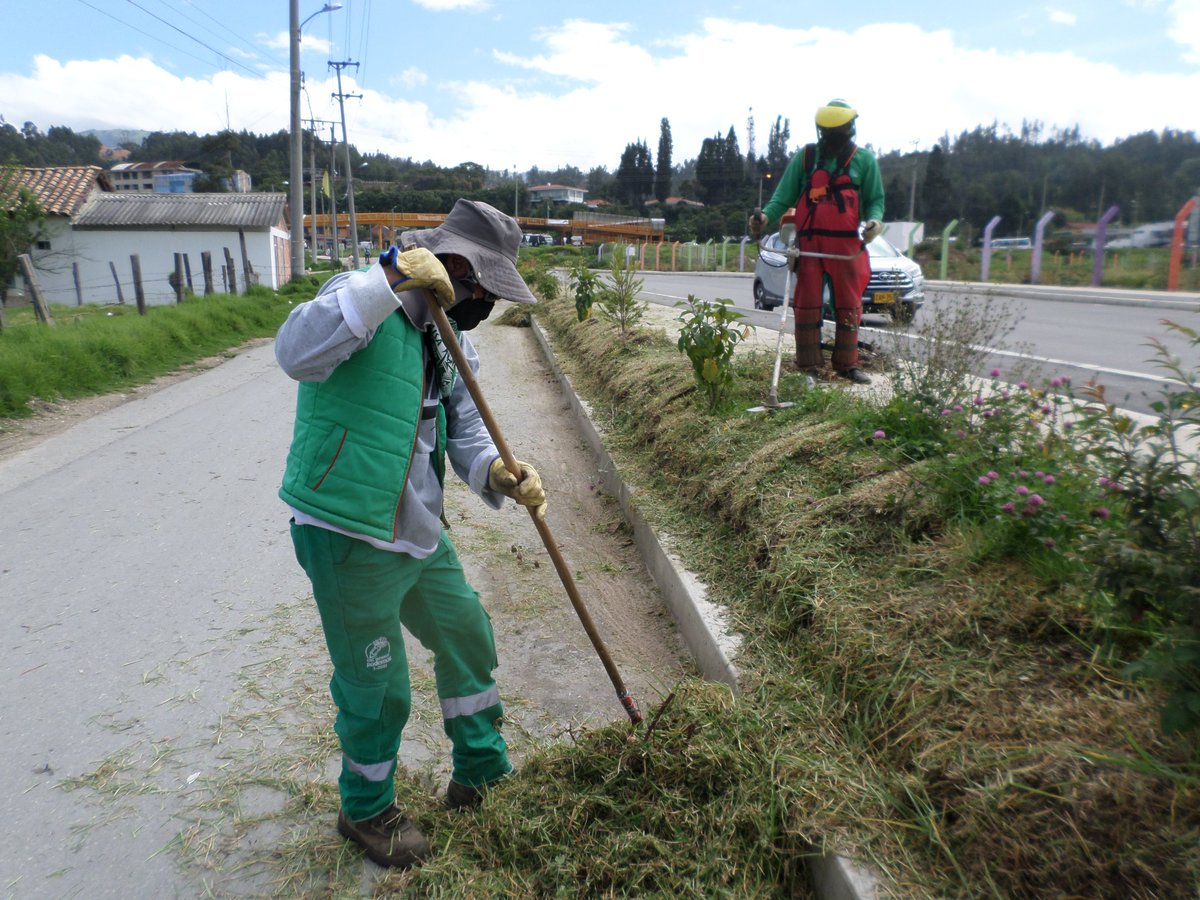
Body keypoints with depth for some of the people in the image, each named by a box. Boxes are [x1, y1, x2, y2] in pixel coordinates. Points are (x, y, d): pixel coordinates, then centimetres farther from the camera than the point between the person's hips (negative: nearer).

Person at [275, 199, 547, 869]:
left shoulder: (452, 339, 10)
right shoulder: (367, 299, -14)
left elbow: (466, 430, 6)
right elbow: (297, 353, -34)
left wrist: (500, 475, -15)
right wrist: (390, 280, -34)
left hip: (419, 533, 9)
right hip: (347, 535, -8)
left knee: (466, 636, 21)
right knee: (377, 686, 8)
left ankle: (482, 773, 46)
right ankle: (367, 810, 37)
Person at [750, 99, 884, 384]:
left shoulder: (864, 160, 7)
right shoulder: (805, 157, 7)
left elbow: (875, 199, 8)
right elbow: (784, 196, 4)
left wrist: (874, 219, -14)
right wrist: (766, 216, -16)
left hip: (847, 245, 1)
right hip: (809, 242, -1)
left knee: (849, 306, 5)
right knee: (807, 305, -1)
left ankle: (847, 364, 16)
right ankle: (808, 366, 7)